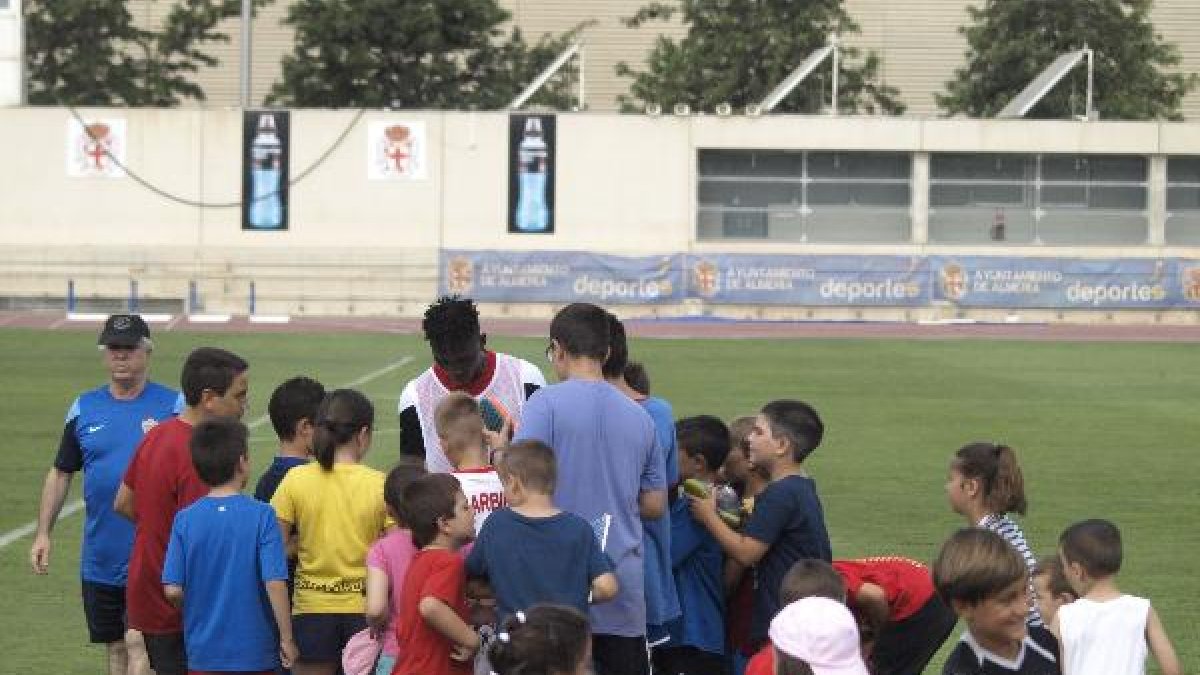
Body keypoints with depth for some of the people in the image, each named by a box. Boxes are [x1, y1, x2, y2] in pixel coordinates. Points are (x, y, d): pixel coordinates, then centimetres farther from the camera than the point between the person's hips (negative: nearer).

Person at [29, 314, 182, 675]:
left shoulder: (173, 405, -3)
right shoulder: (84, 408, 7)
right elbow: (60, 473, 14)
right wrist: (43, 533, 7)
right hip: (100, 560, 4)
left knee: (139, 644, -12)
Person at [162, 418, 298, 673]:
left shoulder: (185, 519, -3)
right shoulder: (260, 515, -10)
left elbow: (172, 590, -5)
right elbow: (275, 583, -15)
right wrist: (287, 638, -6)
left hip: (202, 653, 2)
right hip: (254, 654, -2)